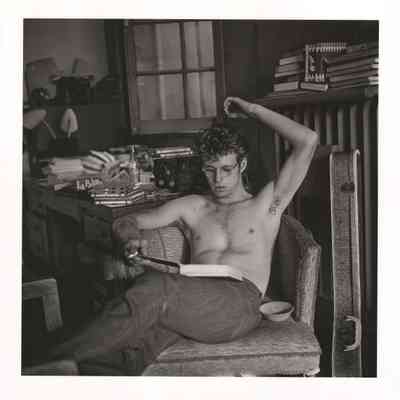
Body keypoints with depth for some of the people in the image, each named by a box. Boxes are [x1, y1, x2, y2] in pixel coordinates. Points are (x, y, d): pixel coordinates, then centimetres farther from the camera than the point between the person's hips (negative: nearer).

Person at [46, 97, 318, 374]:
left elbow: (308, 141, 13)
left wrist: (253, 110, 17)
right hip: (195, 307, 4)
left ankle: (59, 361, -30)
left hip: (241, 302, -3)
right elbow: (126, 222, 27)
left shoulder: (266, 204, 20)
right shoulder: (193, 207, 27)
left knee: (155, 286, -32)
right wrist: (130, 239, 1)